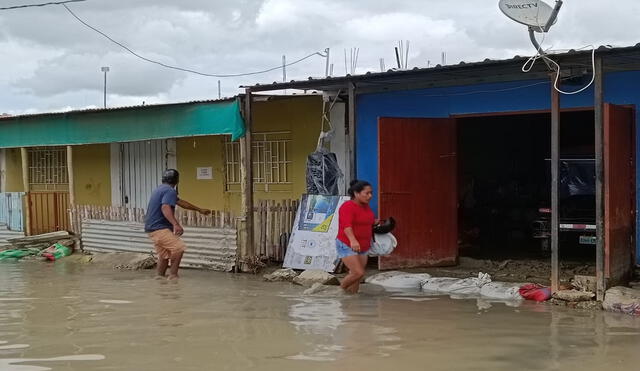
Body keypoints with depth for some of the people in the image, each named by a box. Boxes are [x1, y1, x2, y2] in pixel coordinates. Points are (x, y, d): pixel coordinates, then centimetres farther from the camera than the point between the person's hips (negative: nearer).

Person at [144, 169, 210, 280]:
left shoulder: (162, 189, 21)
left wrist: (199, 210, 36)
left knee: (164, 254, 12)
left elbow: (181, 202, 30)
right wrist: (175, 224, -41)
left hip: (152, 228, 11)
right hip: (159, 228, -11)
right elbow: (165, 208, -30)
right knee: (179, 247, -15)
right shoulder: (170, 190, -12)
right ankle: (173, 275, -14)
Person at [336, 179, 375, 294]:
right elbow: (346, 226, -34)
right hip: (347, 246, -8)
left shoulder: (365, 206, 6)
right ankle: (341, 288, 8)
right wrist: (353, 241, -47)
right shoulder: (347, 207, -19)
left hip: (362, 248, 8)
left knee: (356, 279, 7)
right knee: (358, 273, -16)